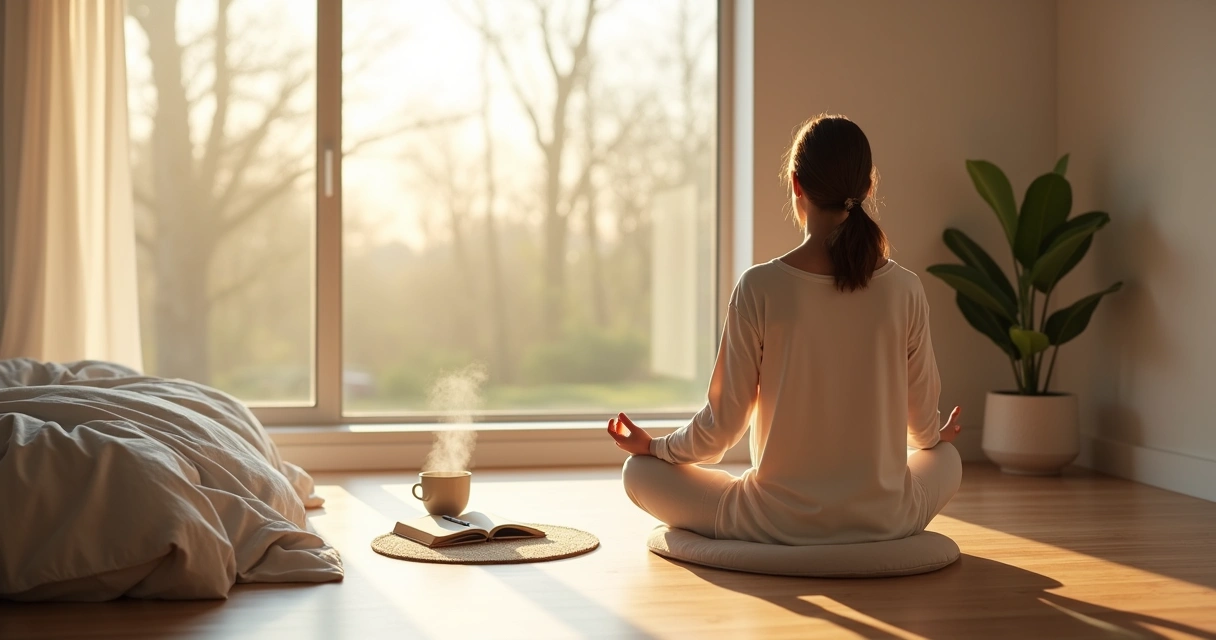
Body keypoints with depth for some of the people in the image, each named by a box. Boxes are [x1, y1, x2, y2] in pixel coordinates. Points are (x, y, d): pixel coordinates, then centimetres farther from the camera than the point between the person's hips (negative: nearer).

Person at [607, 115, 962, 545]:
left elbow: (723, 424, -10)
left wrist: (654, 446, 10)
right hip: (884, 518, 4)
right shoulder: (905, 290, -10)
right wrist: (935, 436, 28)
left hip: (779, 520, -3)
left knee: (640, 471, 16)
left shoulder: (759, 288, -17)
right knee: (946, 457, 36)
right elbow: (924, 425, 3)